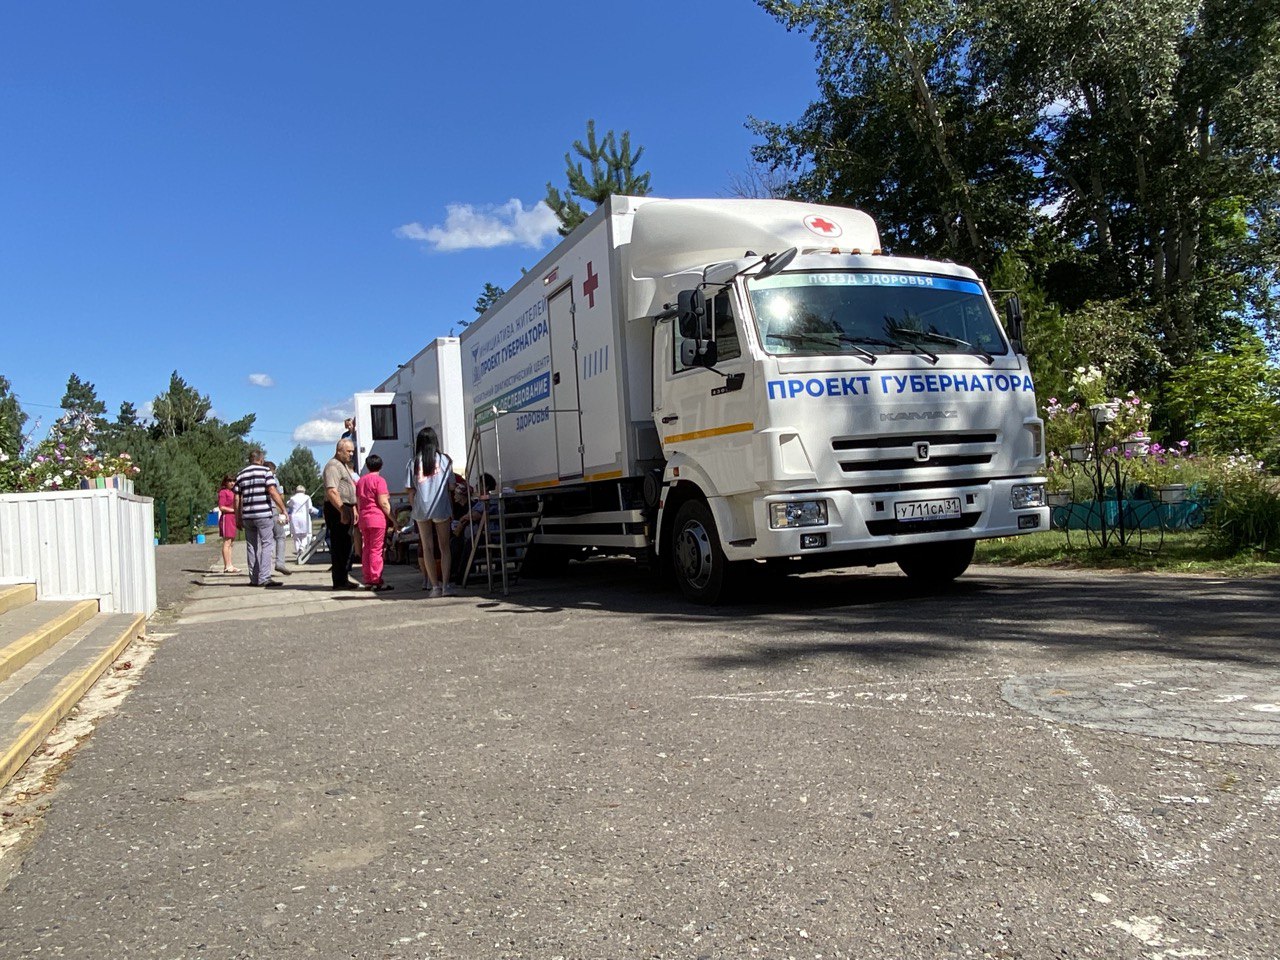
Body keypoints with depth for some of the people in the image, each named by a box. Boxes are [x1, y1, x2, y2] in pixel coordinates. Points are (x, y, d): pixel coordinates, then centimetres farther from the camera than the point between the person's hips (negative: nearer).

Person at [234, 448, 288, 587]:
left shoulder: (240, 475, 13)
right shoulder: (266, 471, -2)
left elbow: (237, 499, 11)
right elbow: (273, 492, -12)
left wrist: (238, 518, 16)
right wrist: (283, 509, -10)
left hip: (247, 516, 5)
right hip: (263, 514, -5)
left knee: (252, 547, 11)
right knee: (267, 544, -3)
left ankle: (254, 579, 13)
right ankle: (264, 578, -10)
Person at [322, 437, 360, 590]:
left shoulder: (344, 466, 21)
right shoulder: (333, 466, -12)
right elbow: (331, 491, -23)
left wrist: (353, 509, 24)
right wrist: (343, 511, -26)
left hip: (345, 510, 10)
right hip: (336, 510, -10)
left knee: (344, 546, 12)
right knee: (339, 545, -8)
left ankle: (342, 579, 18)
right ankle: (340, 581, -6)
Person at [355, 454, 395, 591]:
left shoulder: (360, 481, 15)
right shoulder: (379, 480, -8)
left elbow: (358, 502, 19)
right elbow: (383, 503, -13)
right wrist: (393, 519, -8)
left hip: (363, 519, 7)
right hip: (377, 518, -7)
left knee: (367, 549, 11)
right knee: (376, 550, -6)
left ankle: (368, 580, 14)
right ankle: (376, 581, -6)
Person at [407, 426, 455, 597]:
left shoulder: (414, 462, 1)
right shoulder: (444, 459, -1)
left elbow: (411, 489, -1)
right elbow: (451, 487, 0)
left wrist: (414, 508, 9)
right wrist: (451, 509, 11)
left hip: (421, 509, 1)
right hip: (441, 508, -1)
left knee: (426, 548, 7)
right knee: (444, 547, 5)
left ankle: (435, 585, 5)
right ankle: (445, 585, -3)